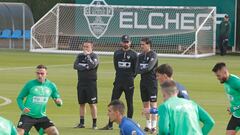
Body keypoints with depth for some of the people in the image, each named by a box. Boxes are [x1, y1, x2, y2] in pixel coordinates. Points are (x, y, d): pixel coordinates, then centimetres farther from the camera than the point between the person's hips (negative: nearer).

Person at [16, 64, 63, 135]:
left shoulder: (51, 85, 4)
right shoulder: (30, 84, -4)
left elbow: (58, 99, 12)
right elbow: (19, 98, 2)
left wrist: (59, 102, -13)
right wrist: (23, 108, -17)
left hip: (41, 117, 3)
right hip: (27, 116, -3)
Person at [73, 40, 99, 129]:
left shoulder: (94, 56, -3)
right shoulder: (80, 56, 12)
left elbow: (92, 65, -22)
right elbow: (75, 66, -2)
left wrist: (87, 55, -14)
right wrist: (85, 67, -12)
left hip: (91, 83, -5)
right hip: (81, 82, 5)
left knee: (92, 104, -5)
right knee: (81, 103, 8)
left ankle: (94, 123, 0)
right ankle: (81, 123, 14)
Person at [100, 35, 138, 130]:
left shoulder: (134, 54, 0)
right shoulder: (117, 53, 10)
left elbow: (135, 69, 1)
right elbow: (116, 67, 14)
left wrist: (130, 77, -1)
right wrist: (121, 76, 9)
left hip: (129, 83, -3)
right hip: (118, 82, 3)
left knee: (129, 103, 2)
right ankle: (110, 125, 3)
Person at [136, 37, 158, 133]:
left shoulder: (153, 55, -7)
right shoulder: (140, 56, 14)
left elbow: (149, 68, -16)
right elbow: (137, 69, 8)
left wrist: (141, 71, -1)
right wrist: (144, 71, -10)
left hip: (152, 81, -7)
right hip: (143, 81, 7)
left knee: (153, 104, -8)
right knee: (145, 104, 9)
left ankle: (154, 126, -9)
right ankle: (148, 125, 16)